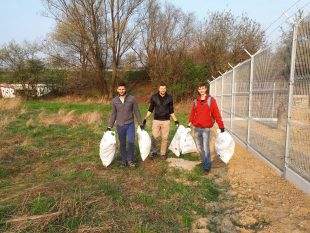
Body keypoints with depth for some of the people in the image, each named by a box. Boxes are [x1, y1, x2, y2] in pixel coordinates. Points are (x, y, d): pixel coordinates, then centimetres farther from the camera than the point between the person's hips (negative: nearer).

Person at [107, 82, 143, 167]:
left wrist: (140, 123, 2)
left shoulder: (132, 99, -4)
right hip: (120, 125, 2)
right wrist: (110, 126, 10)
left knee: (131, 141, -11)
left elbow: (136, 112, 2)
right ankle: (124, 160, 25)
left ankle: (130, 160, 7)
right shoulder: (114, 100, 3)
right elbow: (113, 114, 11)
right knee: (122, 144, 10)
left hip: (130, 124, -2)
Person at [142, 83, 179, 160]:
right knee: (154, 137, -4)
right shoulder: (154, 97, 0)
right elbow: (150, 110, 7)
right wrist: (145, 119, 0)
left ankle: (163, 153, 20)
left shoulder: (169, 98, 3)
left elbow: (171, 111, 10)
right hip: (156, 120, 0)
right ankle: (154, 152, 17)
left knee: (165, 138, 5)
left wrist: (176, 120, 7)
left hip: (166, 121, 1)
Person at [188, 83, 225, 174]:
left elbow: (216, 114, -6)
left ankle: (207, 167, 7)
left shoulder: (211, 100, -3)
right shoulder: (195, 101, 9)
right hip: (196, 129, 4)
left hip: (206, 129, -4)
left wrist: (221, 126, -8)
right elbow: (192, 114, 12)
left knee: (206, 149, -5)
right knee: (199, 148, 12)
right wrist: (190, 123, 9)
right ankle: (205, 162, 30)